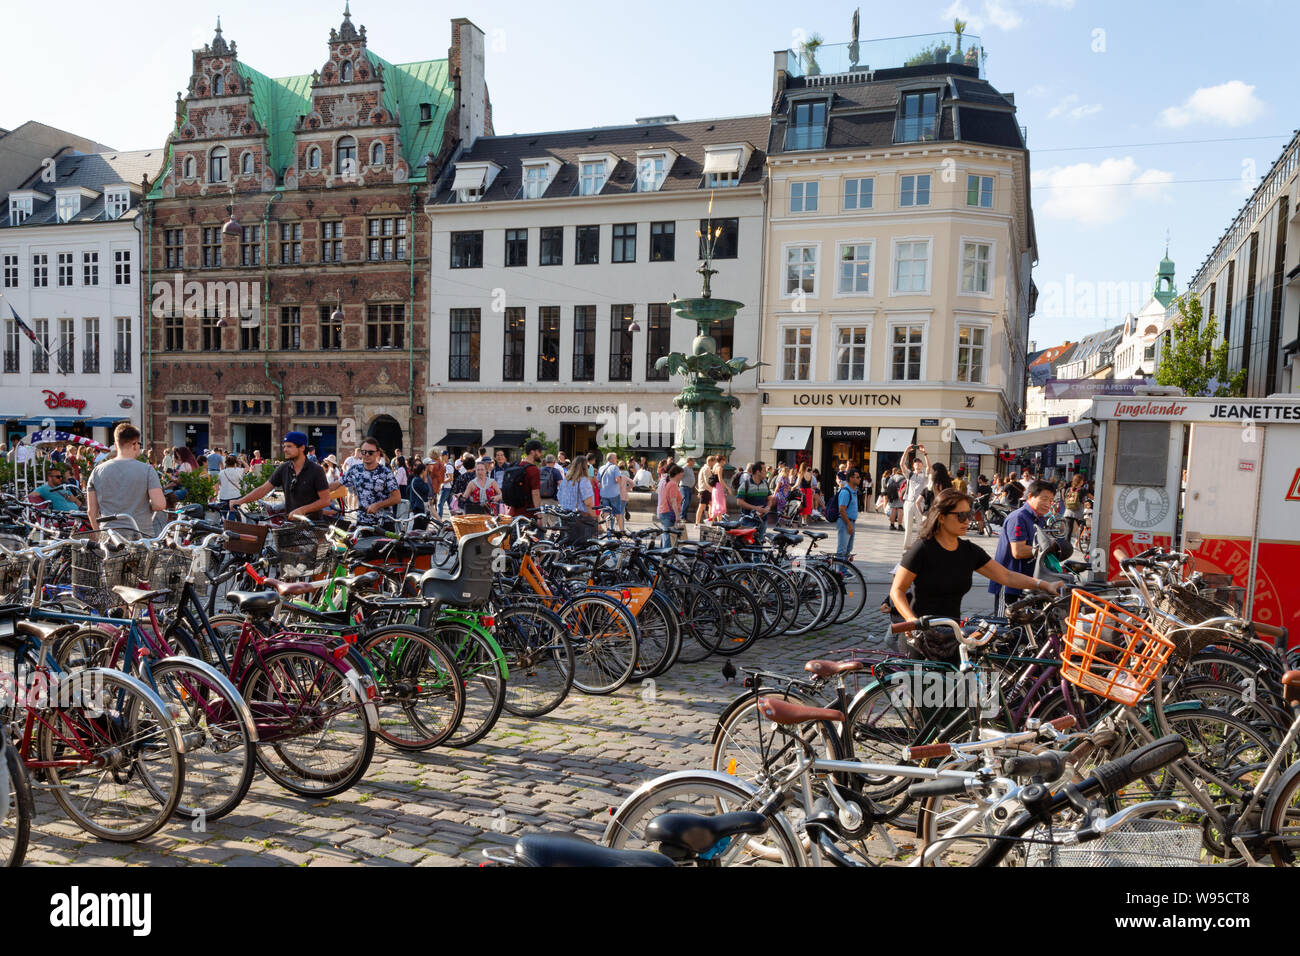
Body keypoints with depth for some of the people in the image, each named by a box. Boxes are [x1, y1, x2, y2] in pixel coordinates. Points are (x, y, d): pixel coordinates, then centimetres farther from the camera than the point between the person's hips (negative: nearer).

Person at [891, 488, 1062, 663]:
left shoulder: (970, 551, 4)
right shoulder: (922, 549, -12)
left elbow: (1006, 576, 6)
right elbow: (897, 590, -11)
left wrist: (1045, 585, -5)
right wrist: (913, 621, -25)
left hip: (950, 636, 5)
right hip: (921, 638, -5)